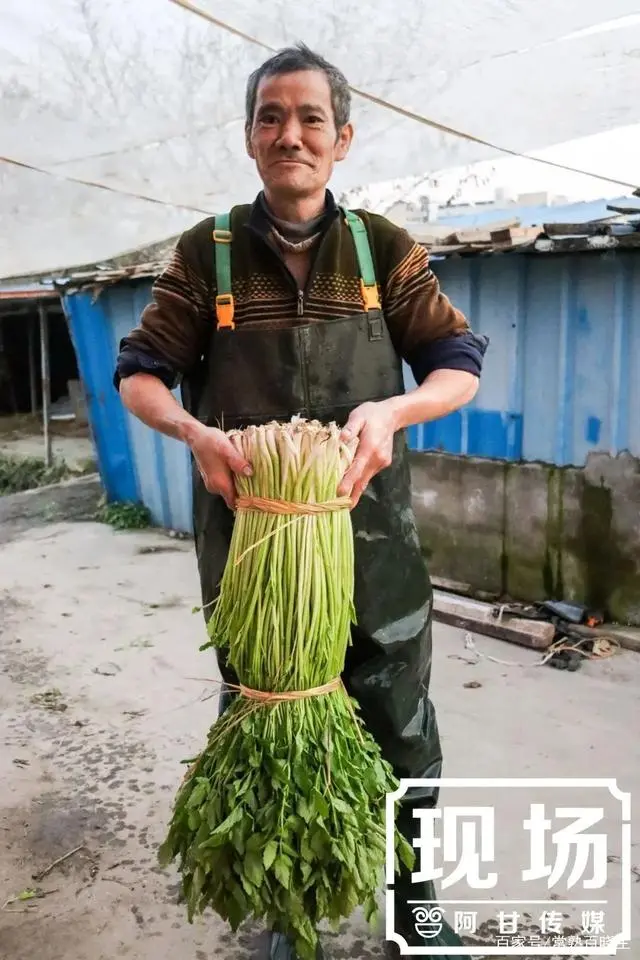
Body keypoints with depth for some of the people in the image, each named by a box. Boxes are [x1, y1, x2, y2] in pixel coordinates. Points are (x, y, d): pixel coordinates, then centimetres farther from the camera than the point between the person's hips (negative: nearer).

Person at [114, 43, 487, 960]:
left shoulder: (384, 248, 2)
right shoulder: (205, 252, 1)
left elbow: (460, 366, 0)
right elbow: (139, 376, 3)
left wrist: (391, 409, -22)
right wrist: (194, 430, -19)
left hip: (370, 540, 1)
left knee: (402, 736, 12)